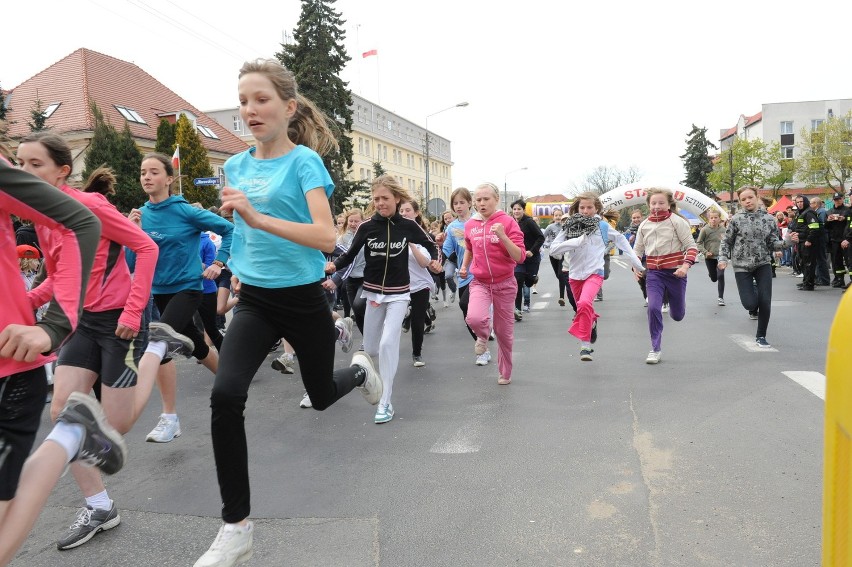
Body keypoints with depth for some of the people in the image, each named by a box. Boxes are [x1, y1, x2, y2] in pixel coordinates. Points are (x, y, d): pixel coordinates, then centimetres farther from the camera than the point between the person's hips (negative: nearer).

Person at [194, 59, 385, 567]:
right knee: (226, 395, -18)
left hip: (303, 298, -4)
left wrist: (258, 218, -35)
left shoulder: (304, 161, -12)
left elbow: (326, 237, -26)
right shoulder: (237, 166, 5)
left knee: (321, 396, 14)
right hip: (255, 300, 4)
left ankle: (360, 370, 53)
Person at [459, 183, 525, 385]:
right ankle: (483, 336, 10)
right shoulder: (470, 225, 3)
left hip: (504, 283, -2)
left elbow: (520, 257, -16)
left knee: (504, 331, 8)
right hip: (480, 282, 2)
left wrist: (502, 236, -28)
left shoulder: (507, 222, -9)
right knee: (474, 318, -27)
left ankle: (505, 373, 32)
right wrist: (464, 266, 8)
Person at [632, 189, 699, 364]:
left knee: (677, 315, 10)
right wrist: (635, 266, -2)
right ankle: (655, 349, -4)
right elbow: (637, 249, 14)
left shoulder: (677, 221, -8)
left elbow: (691, 247, -9)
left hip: (675, 272, -2)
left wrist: (686, 265, -24)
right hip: (653, 273, 2)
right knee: (653, 308, -16)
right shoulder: (644, 225, 3)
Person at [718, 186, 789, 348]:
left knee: (765, 302, -6)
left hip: (763, 264, 2)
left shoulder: (768, 218, 1)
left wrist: (787, 242, -18)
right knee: (749, 304, -10)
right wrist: (723, 258, -12)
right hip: (742, 265, -2)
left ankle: (761, 336, 12)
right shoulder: (736, 219, -4)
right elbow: (726, 241, 2)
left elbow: (773, 243, 1)